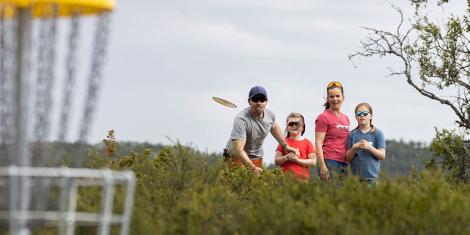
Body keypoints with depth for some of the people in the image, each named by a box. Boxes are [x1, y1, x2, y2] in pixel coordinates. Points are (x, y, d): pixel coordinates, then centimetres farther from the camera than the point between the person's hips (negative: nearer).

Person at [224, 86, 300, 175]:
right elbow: (238, 149, -34)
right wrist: (252, 168, -43)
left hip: (257, 158, 6)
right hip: (237, 157, -6)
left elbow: (274, 127, 20)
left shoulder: (270, 115, -7)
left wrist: (285, 146, 26)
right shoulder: (241, 120, -28)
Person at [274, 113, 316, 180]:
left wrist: (297, 160, -9)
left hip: (302, 177, -1)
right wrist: (287, 157, -10)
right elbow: (276, 161, 9)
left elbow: (313, 162, 1)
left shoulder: (307, 143, 8)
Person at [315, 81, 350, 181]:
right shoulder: (323, 117, -2)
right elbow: (318, 143, -8)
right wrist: (322, 167, -16)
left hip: (344, 163, 6)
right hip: (330, 162, -6)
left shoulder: (346, 118, 18)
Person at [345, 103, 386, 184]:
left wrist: (369, 147, -15)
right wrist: (354, 148, -12)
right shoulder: (352, 135, 8)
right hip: (355, 176, 2)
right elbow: (348, 158, 7)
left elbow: (382, 156, -2)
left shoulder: (377, 133, 3)